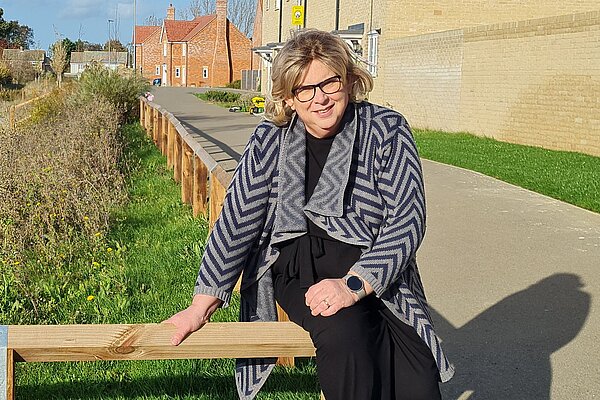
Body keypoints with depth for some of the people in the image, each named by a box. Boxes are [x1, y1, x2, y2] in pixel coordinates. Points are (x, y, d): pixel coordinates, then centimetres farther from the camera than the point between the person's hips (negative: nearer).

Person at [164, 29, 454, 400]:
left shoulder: (387, 130, -3)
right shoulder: (270, 139, 1)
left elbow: (407, 221, -9)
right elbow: (237, 221, 1)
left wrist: (353, 284, -23)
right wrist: (202, 305, -3)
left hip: (373, 267, 0)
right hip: (296, 261, 1)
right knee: (343, 332, -33)